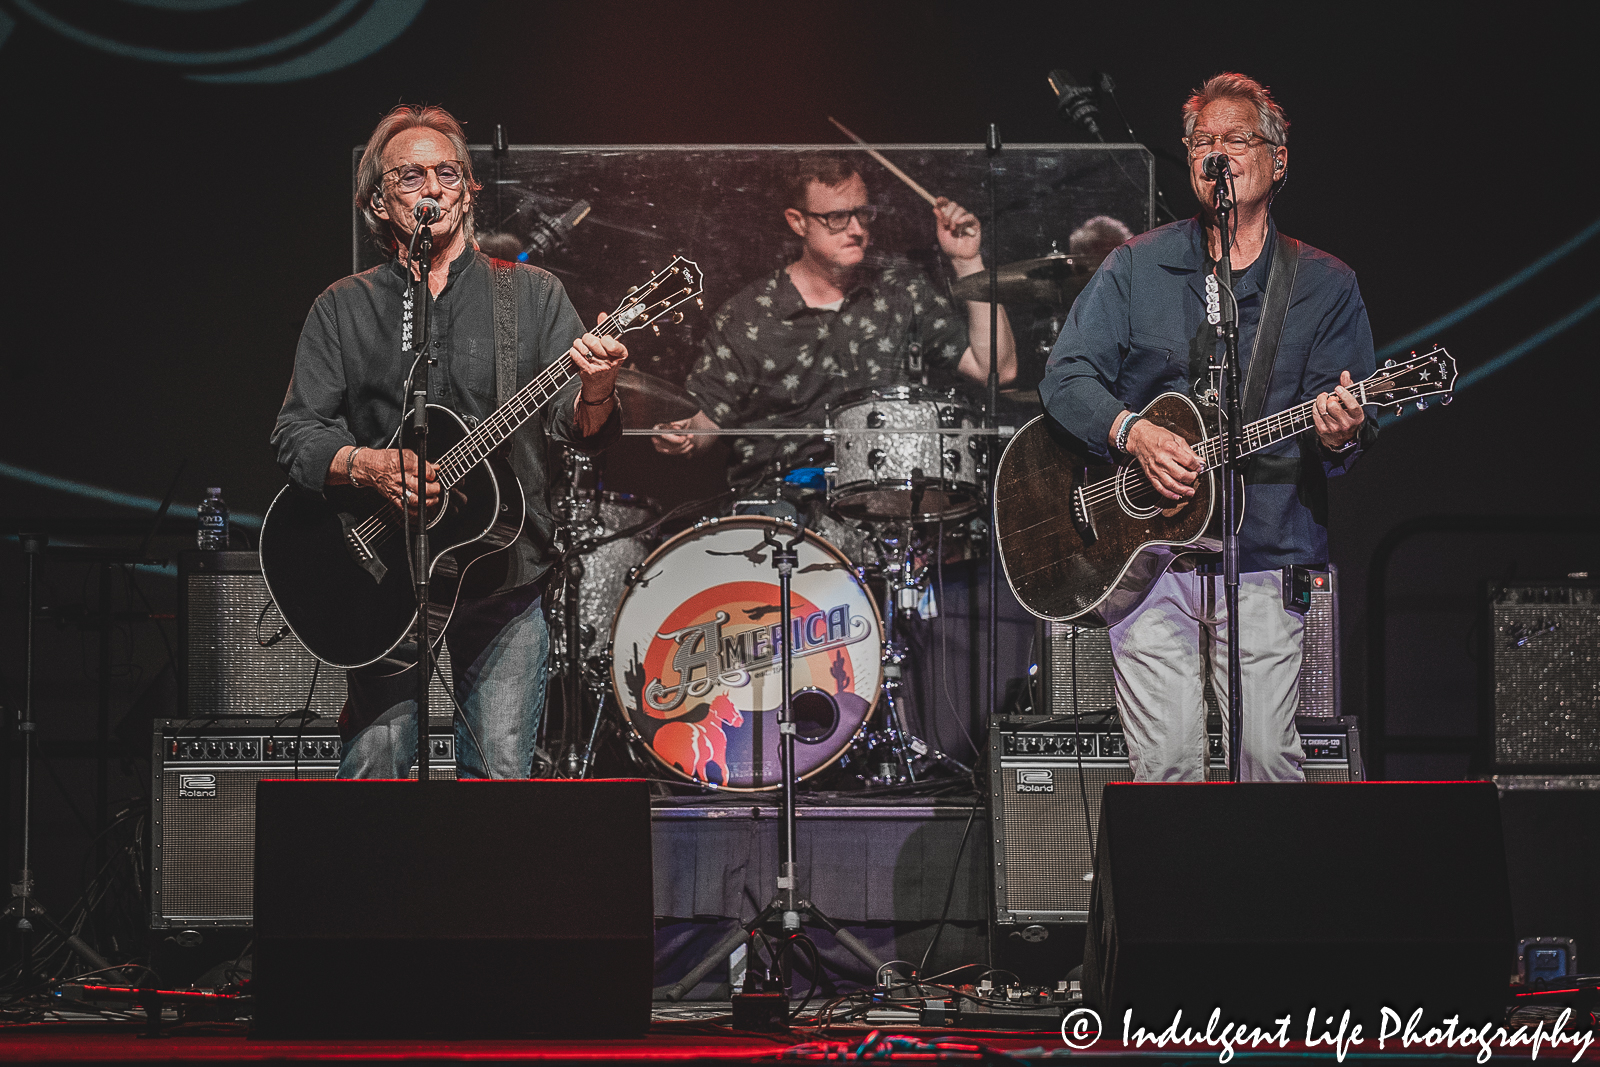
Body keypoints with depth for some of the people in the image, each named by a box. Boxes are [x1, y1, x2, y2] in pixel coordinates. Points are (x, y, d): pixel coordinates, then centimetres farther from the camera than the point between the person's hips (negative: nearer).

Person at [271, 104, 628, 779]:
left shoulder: (532, 295, 8)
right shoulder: (344, 308, 9)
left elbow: (576, 429, -1)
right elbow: (295, 435, 3)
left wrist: (593, 395, -25)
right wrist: (367, 465, -17)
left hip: (505, 582, 0)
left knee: (500, 773, -5)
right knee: (375, 763, -8)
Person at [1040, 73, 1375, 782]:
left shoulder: (1326, 285, 9)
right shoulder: (1136, 268, 10)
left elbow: (1348, 414, 2)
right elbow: (1065, 377, 5)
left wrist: (1341, 436, -22)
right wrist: (1131, 431, -13)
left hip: (1266, 552, 0)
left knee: (1269, 760, -8)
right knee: (1168, 763, -9)